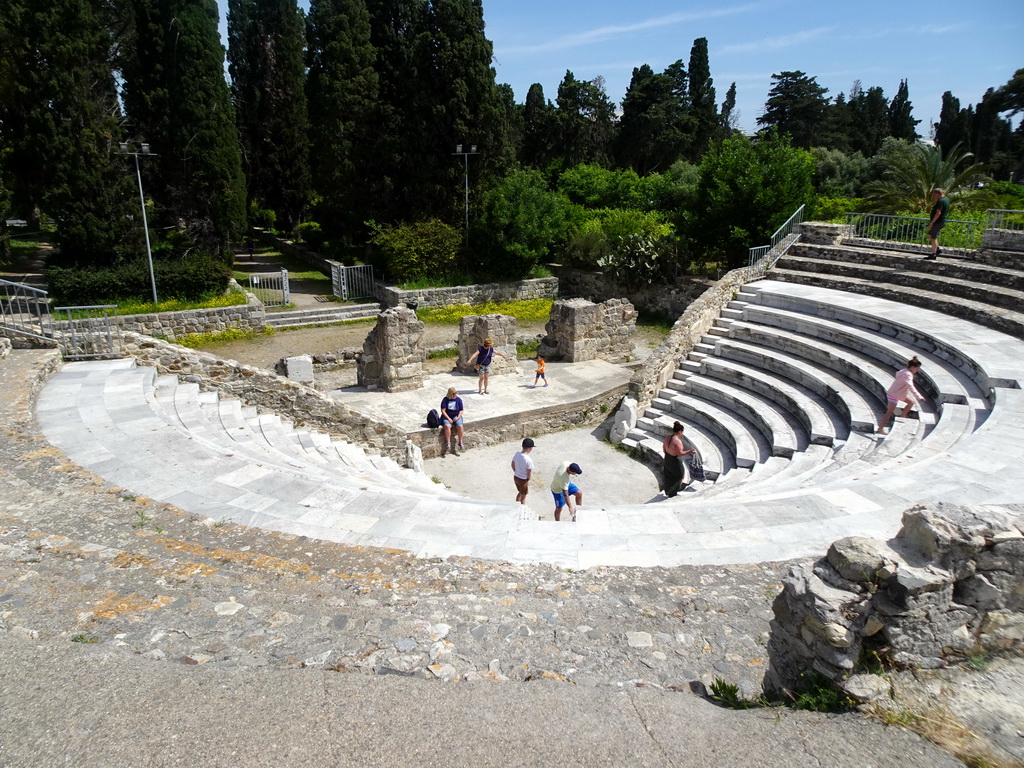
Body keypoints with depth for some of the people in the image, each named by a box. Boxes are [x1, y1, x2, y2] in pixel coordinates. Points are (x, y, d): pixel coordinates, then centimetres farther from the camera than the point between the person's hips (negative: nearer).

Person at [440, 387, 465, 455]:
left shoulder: (458, 399, 3)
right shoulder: (445, 400, -3)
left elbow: (461, 410, 6)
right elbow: (443, 410, -7)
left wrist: (458, 417, -11)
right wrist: (449, 419, -16)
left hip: (456, 416, 2)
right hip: (446, 416, -2)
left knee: (460, 426, -28)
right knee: (447, 426, -33)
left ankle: (460, 443, -17)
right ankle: (448, 443, -26)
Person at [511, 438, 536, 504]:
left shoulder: (517, 453, -12)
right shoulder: (528, 460, -31)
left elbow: (513, 465, 3)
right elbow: (529, 474, -22)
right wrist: (528, 479, -1)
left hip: (516, 477, 7)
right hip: (523, 480, -7)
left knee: (520, 492, 30)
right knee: (523, 497, 16)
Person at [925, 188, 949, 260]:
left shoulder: (940, 201, -19)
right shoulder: (946, 199, 13)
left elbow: (938, 213, -27)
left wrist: (932, 222, -25)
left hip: (938, 222, -11)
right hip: (942, 221, 11)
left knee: (933, 238, -5)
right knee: (930, 235, 20)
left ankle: (933, 254, -3)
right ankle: (938, 250, 18)